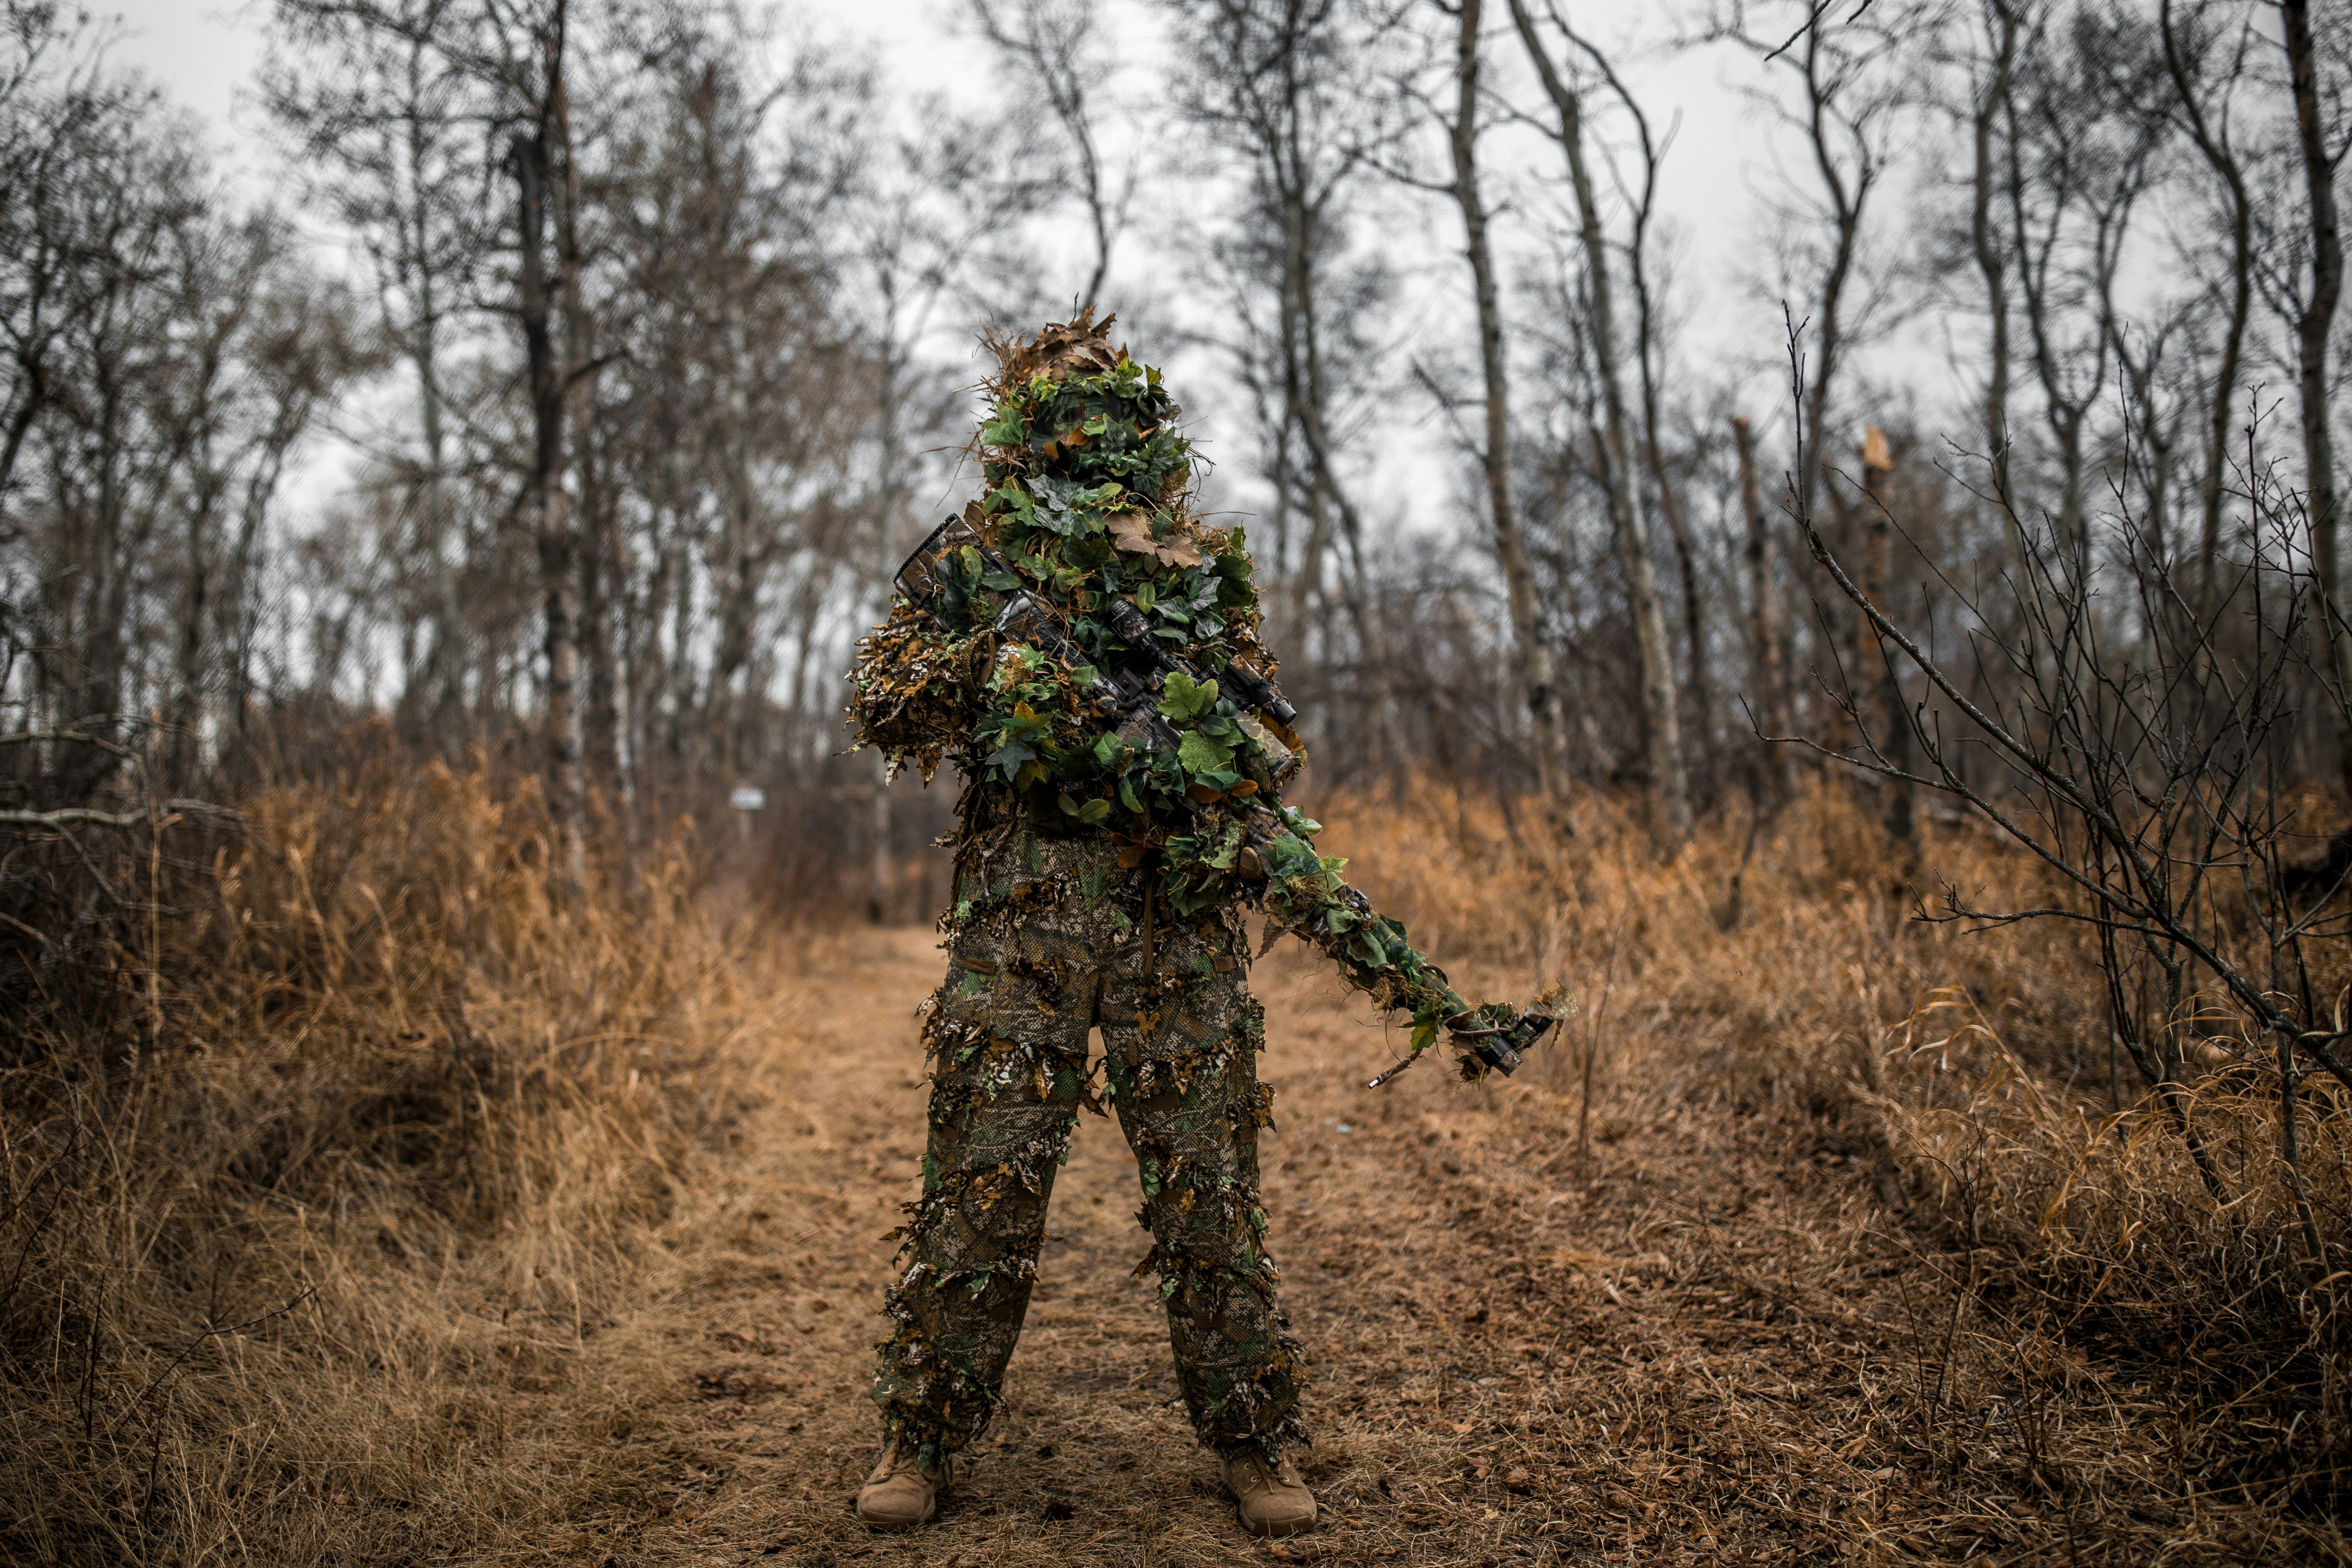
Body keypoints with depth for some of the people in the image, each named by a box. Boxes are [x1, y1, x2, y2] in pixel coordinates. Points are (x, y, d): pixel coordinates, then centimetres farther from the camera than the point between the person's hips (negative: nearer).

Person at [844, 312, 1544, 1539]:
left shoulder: (1208, 571, 15)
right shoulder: (974, 557, 10)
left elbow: (1261, 753, 16)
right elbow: (882, 713, 6)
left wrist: (1342, 917, 4)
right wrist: (982, 658, -12)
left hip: (1182, 906, 1)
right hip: (1024, 897, -1)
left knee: (1209, 1176, 2)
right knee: (981, 1171, -2)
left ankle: (1254, 1442, 15)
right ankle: (921, 1437, 13)